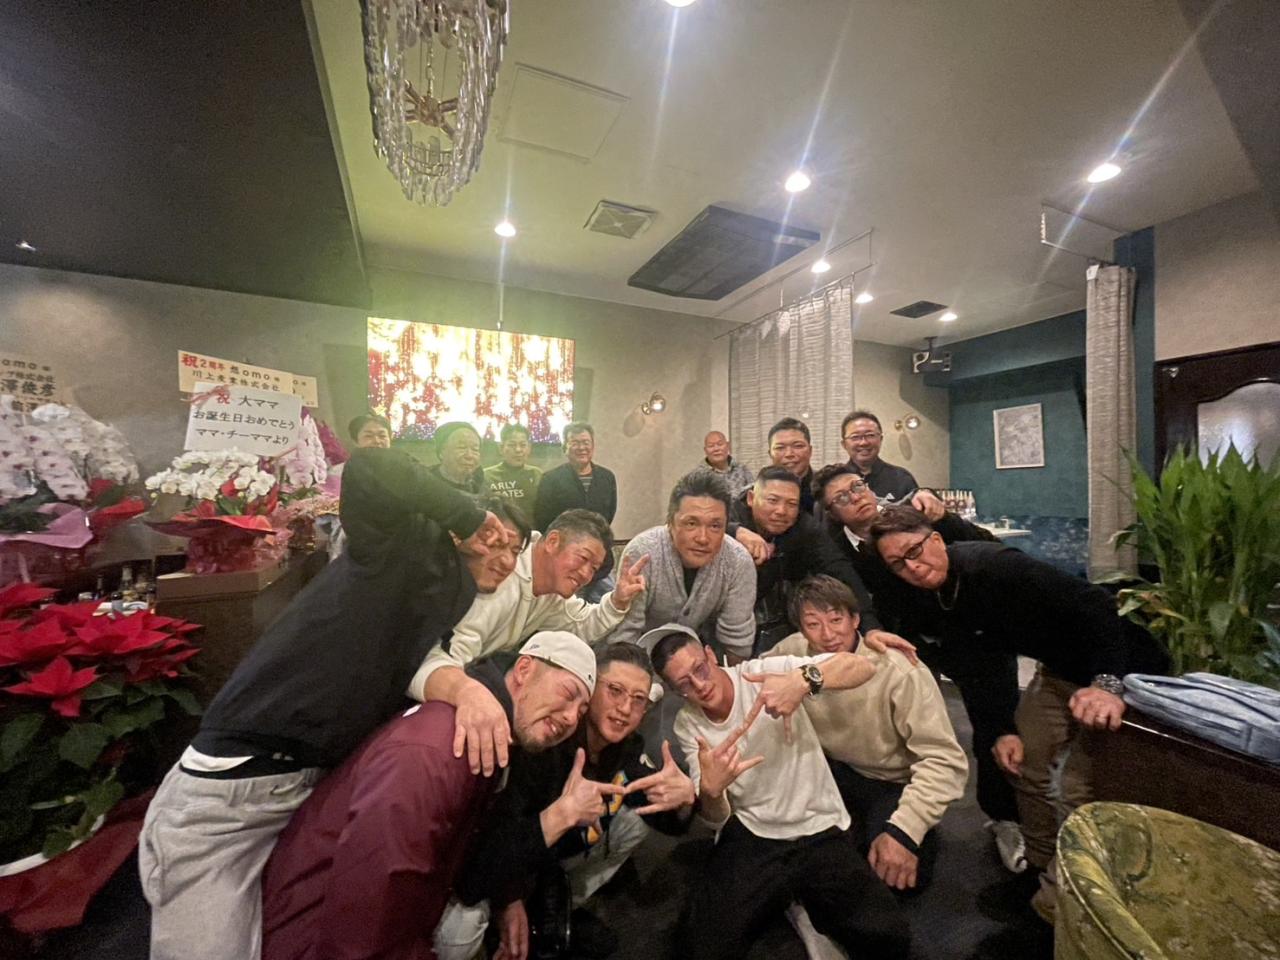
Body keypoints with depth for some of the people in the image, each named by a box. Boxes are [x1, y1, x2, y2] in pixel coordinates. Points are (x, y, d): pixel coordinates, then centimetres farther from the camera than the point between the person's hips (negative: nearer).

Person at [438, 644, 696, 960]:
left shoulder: (627, 747, -14)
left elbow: (672, 823, -9)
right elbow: (489, 854, -38)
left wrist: (684, 794, -31)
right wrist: (563, 812, -49)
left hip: (554, 855, 6)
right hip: (490, 863, -6)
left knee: (641, 815, -7)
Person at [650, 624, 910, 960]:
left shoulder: (767, 671, -16)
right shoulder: (687, 725, -6)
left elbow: (862, 667, -22)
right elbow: (716, 818, -5)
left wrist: (804, 679, -41)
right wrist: (710, 790, -29)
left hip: (822, 830, 0)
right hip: (750, 836, 1)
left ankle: (803, 898, 13)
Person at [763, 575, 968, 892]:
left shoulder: (899, 671, -30)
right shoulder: (793, 652, -18)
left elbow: (944, 761, -27)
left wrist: (903, 831, -35)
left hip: (894, 783, -3)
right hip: (832, 767, 3)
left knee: (903, 875, -25)